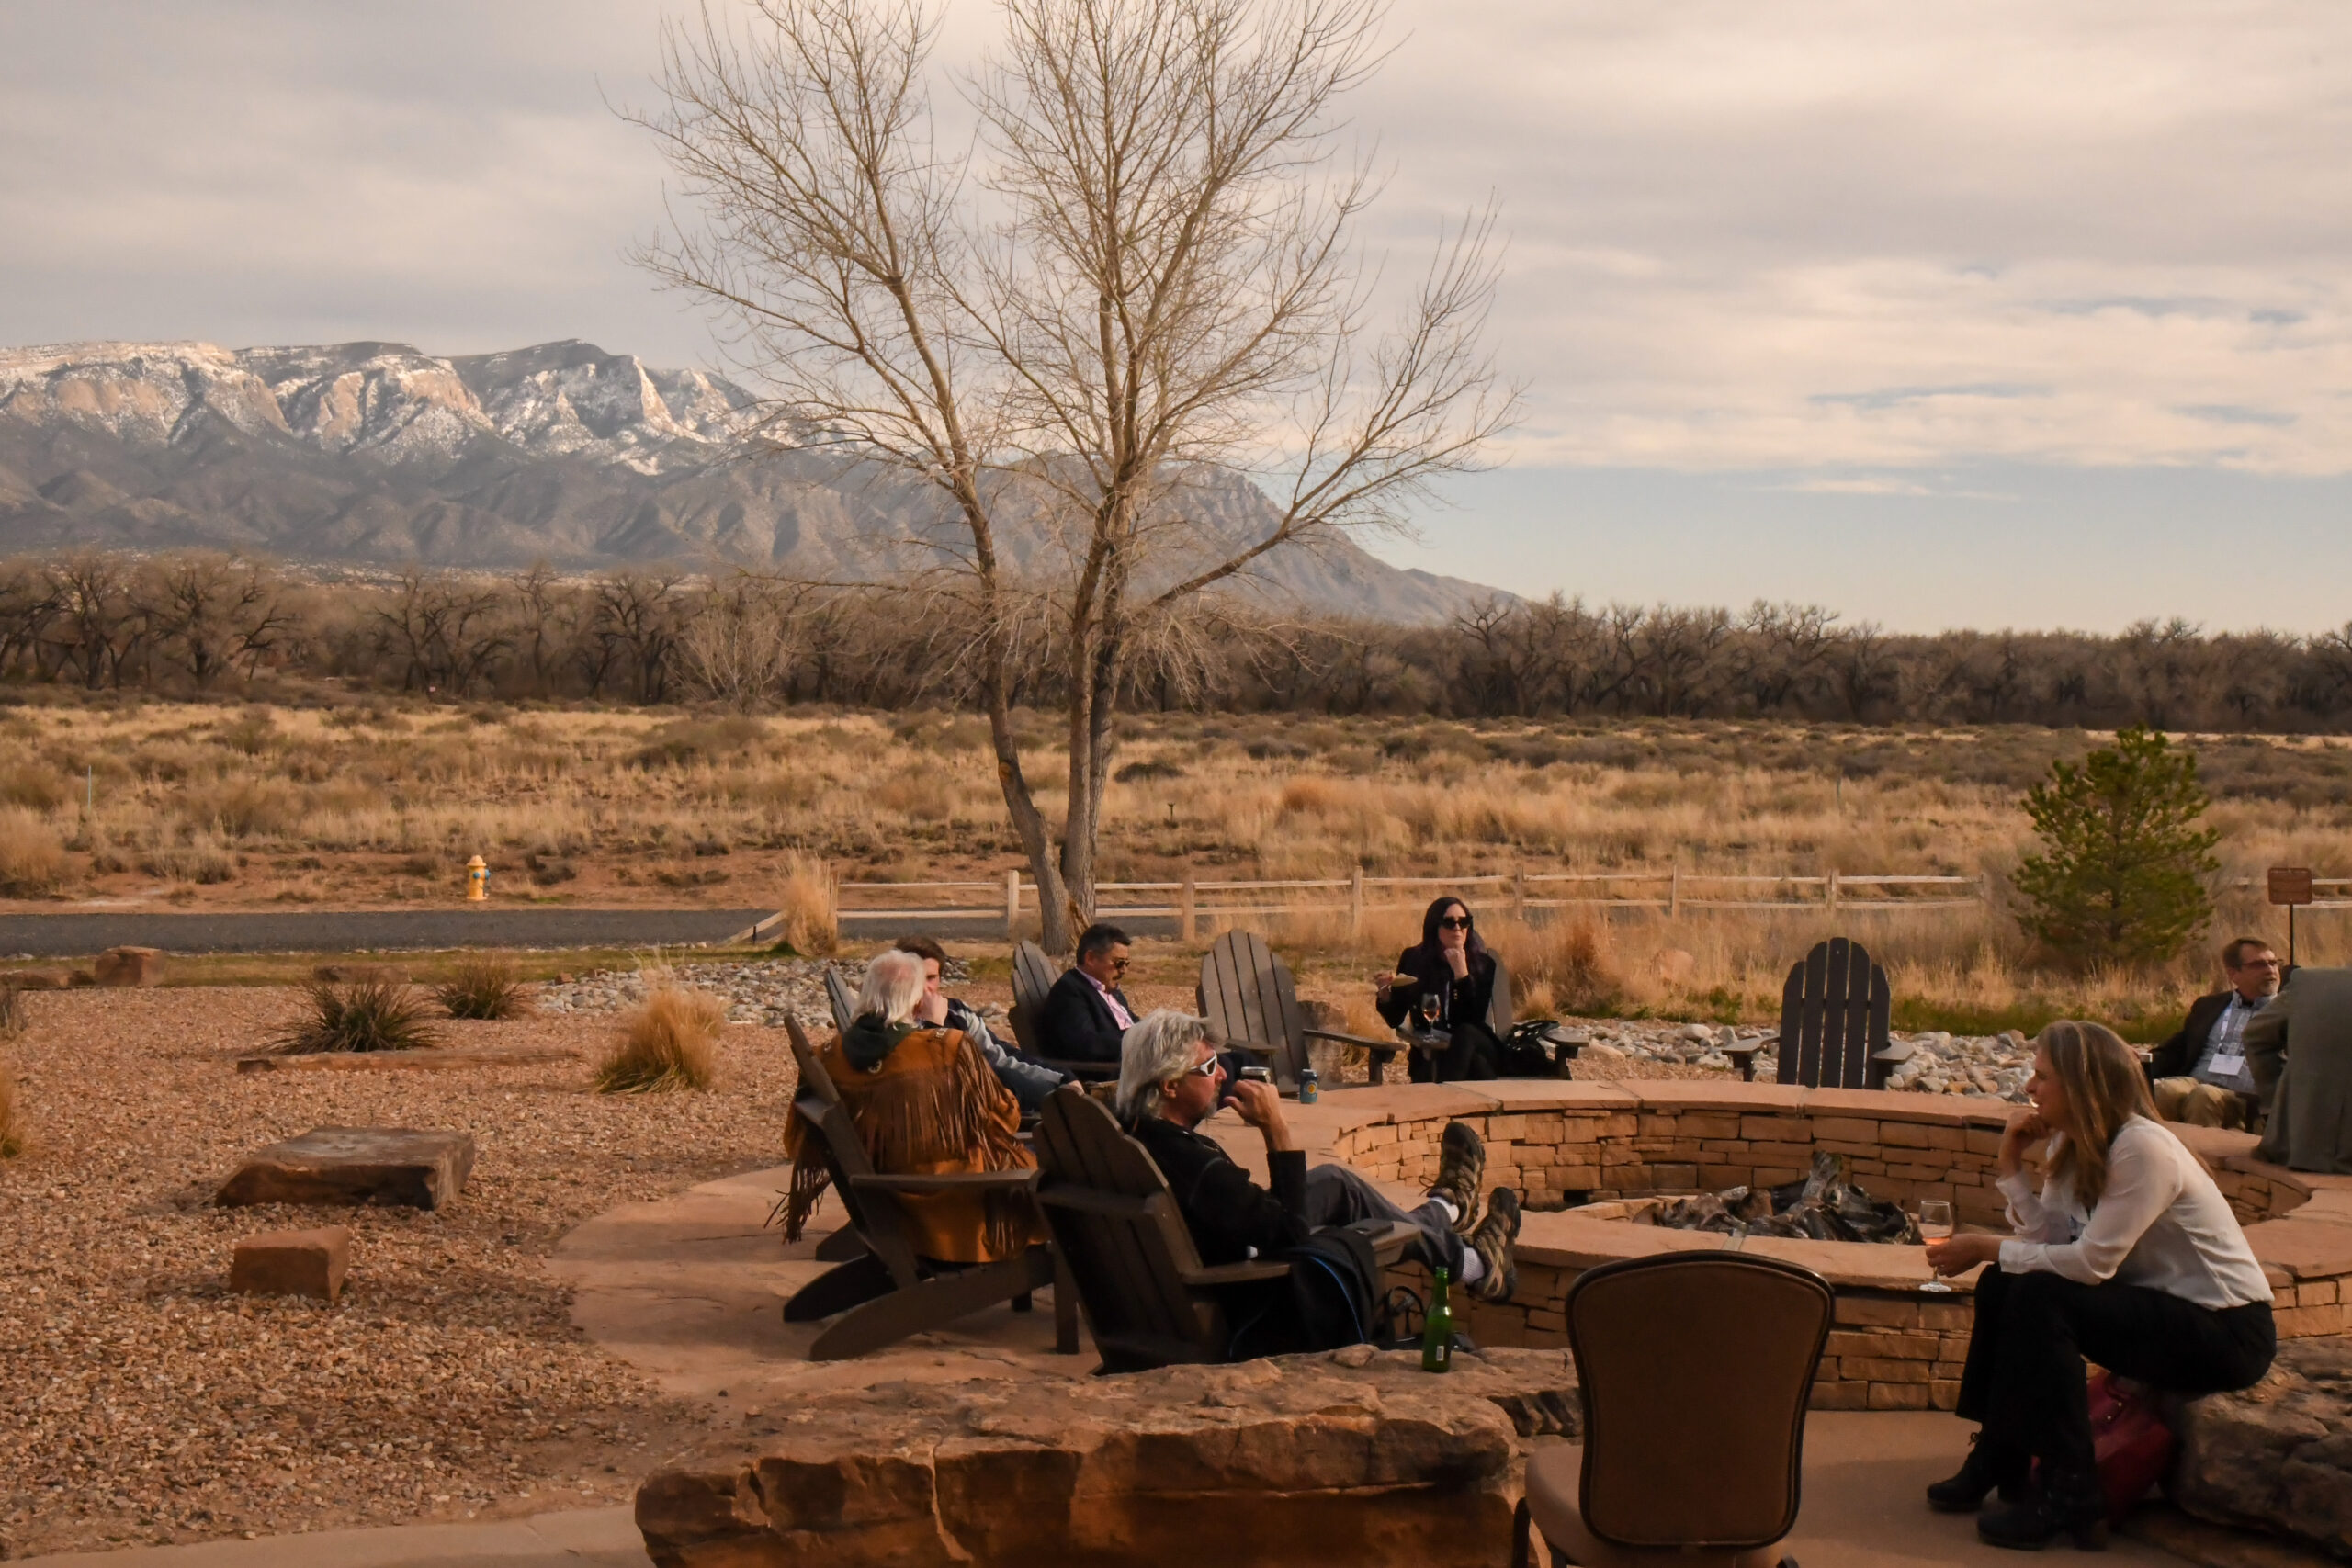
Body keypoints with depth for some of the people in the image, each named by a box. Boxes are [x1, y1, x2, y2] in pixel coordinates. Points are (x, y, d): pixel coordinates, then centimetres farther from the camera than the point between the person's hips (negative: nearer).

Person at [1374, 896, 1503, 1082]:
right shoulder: (1413, 960, 3)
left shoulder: (1482, 963, -1)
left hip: (1472, 1046, 1)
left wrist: (1461, 972, -20)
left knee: (1466, 1033, -35)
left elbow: (1475, 1019, -13)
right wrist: (1385, 993, -16)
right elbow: (1395, 1020, 5)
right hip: (1429, 1058, -1)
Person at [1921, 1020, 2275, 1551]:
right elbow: (2050, 1239, -7)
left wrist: (1987, 1249, -20)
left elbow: (2092, 1262, -27)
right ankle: (1999, 1460, 8)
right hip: (2162, 1304, 9)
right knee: (2001, 1285, -2)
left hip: (2227, 1331, -9)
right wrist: (2011, 1163, -12)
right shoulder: (2075, 1144, 4)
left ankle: (2069, 1495, -15)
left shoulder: (2143, 1149, -23)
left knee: (2040, 1300, -24)